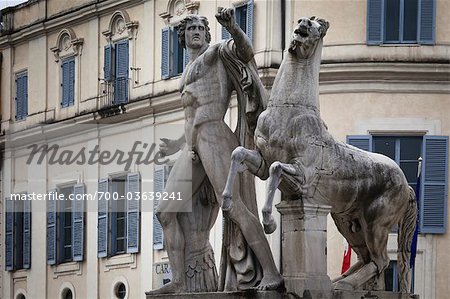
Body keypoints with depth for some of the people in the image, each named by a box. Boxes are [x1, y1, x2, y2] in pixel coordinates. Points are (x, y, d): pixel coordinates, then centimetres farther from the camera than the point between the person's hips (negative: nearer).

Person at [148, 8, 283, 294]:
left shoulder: (215, 53, 7)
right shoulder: (188, 74, 29)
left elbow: (244, 49, -15)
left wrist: (232, 26, -35)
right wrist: (177, 144, 46)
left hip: (214, 137, -9)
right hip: (192, 149, 9)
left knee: (233, 206, -20)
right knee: (166, 212, 1)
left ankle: (271, 273, -24)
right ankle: (179, 281, 0)